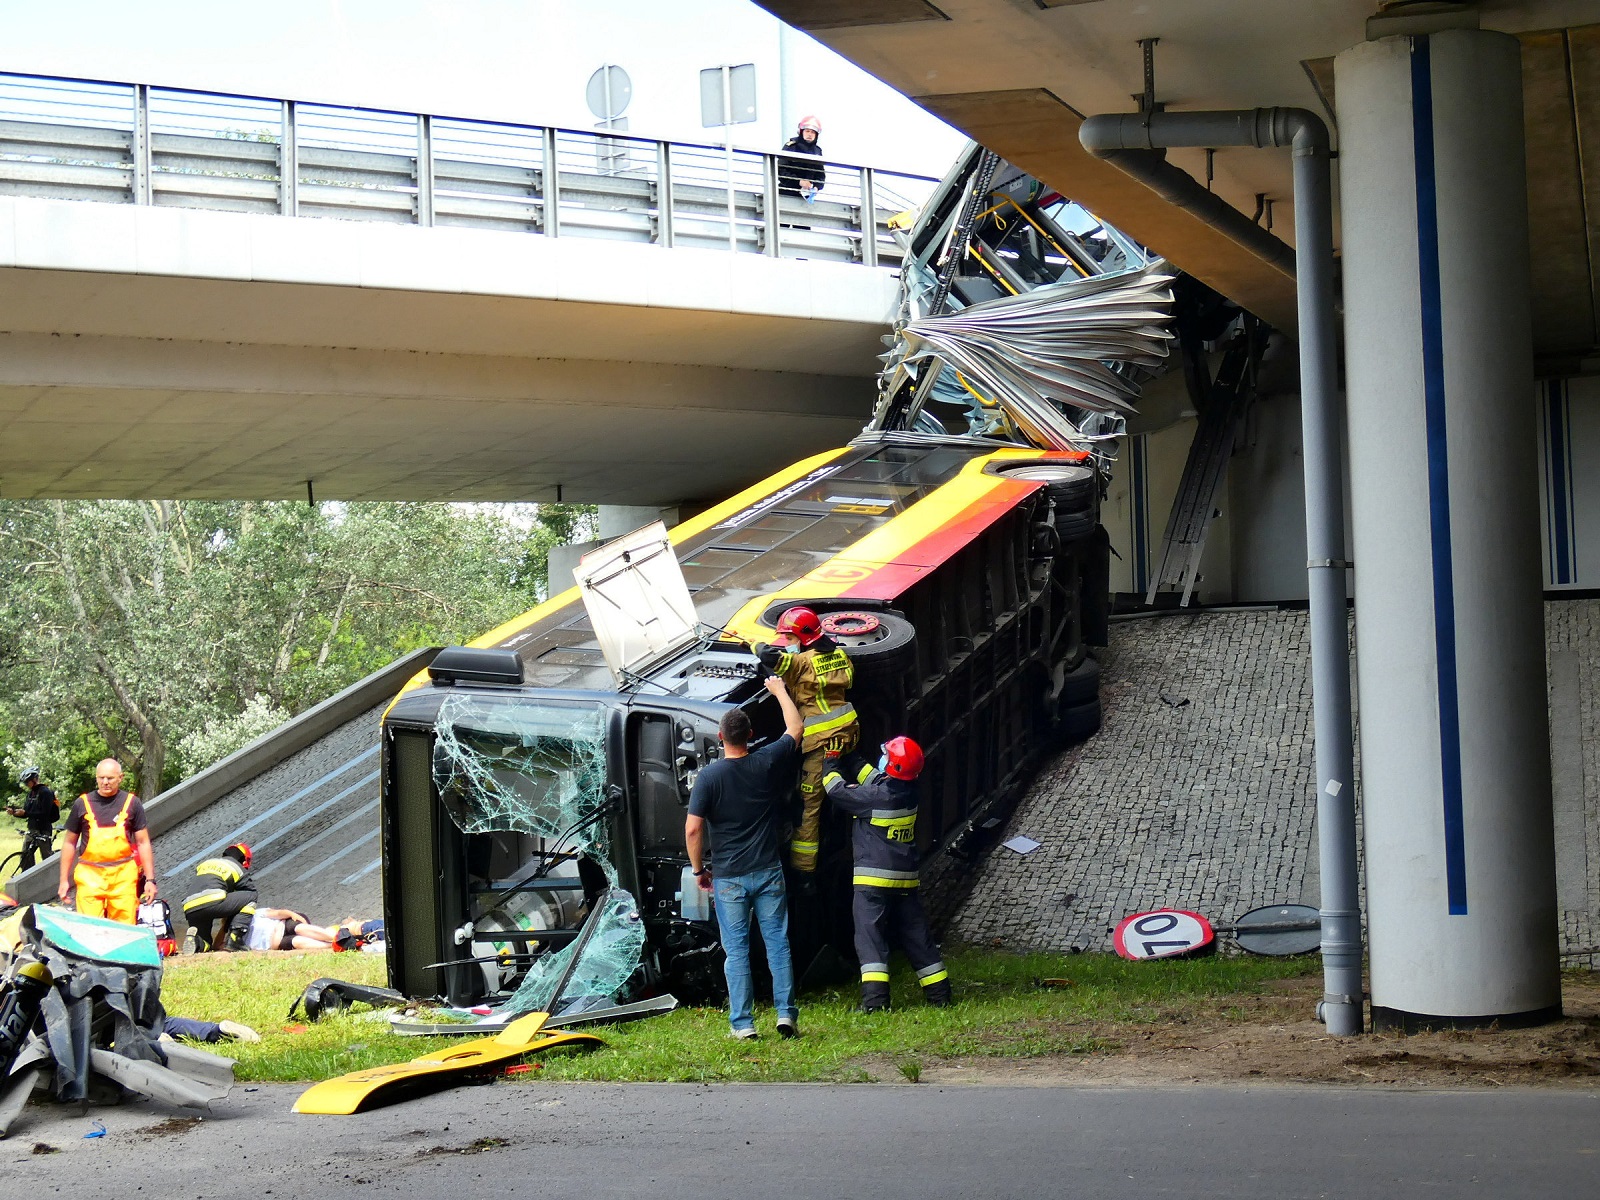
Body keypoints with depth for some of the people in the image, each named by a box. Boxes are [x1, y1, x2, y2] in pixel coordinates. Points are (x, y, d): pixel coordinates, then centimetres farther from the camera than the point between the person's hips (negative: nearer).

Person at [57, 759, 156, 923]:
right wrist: (64, 880, 10)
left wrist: (150, 880, 3)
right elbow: (69, 842, 13)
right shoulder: (82, 803, 7)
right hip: (89, 875, 0)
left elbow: (143, 843, 8)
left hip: (123, 875, 0)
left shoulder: (131, 803, 6)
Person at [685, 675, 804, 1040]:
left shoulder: (710, 775, -10)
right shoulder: (767, 763, -3)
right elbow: (795, 729, 16)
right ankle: (786, 1013, 3)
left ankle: (742, 1024, 3)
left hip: (729, 877, -2)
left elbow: (693, 829, -12)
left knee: (736, 951, 3)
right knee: (778, 945, 7)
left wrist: (698, 870, 2)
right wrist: (779, 690, 29)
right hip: (769, 872, 2)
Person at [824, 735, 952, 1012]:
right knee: (915, 935, 14)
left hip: (874, 878, -7)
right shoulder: (907, 792, 5)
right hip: (905, 878, 7)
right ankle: (939, 992, 19)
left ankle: (874, 997, -16)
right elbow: (875, 780, 22)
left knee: (870, 935, -6)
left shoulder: (878, 797, -18)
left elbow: (839, 791, -10)